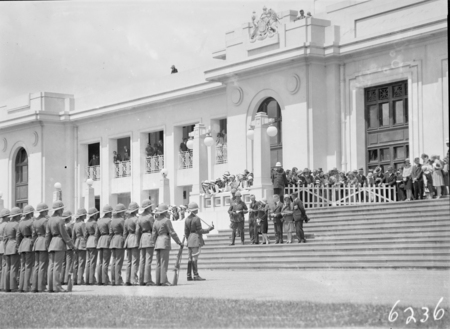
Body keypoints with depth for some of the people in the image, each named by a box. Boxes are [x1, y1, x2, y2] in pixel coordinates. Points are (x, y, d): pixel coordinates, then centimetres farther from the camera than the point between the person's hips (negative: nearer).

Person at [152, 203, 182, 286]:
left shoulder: (156, 221, 12)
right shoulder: (167, 220, -9)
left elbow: (154, 234, 12)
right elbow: (172, 232, -9)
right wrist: (178, 242, -1)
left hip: (158, 242, 7)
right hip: (165, 242, -7)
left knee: (159, 263, 8)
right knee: (164, 262, -8)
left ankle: (158, 281, 8)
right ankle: (164, 281, -10)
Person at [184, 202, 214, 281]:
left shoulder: (187, 219, 9)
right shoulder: (196, 219, -13)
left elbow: (186, 232, 12)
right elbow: (199, 230, -14)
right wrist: (209, 229, -5)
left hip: (190, 240, 8)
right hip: (196, 239, -8)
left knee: (190, 258, 9)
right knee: (195, 257, -8)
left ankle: (189, 276, 10)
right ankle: (196, 275, -8)